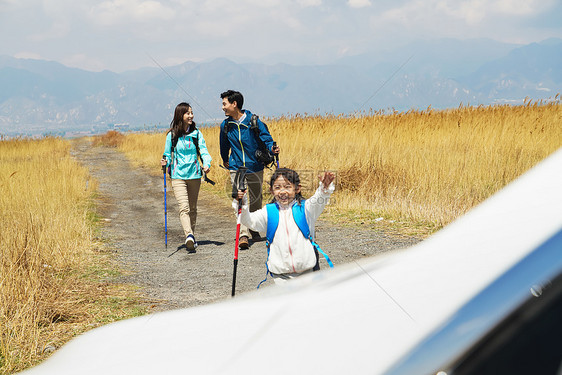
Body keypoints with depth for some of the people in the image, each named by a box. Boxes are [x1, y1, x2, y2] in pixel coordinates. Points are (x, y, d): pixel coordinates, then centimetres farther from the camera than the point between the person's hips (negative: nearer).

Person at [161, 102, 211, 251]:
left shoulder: (196, 133, 2)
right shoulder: (172, 135, -2)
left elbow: (203, 151, 0)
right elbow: (167, 154, 7)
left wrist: (206, 164, -18)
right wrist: (165, 162, -14)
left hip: (194, 174, 3)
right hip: (178, 176, -2)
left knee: (193, 208, 13)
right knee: (184, 207, -16)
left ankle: (191, 235, 27)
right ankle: (189, 235, -30)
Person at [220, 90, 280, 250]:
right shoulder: (226, 125, 2)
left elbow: (266, 138, -7)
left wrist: (272, 148, -28)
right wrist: (225, 159, 35)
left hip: (255, 168, -1)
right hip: (236, 168, 1)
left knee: (255, 201, 12)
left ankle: (254, 229, 36)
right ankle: (243, 236, -23)